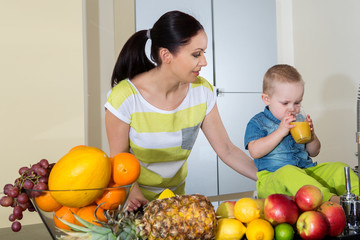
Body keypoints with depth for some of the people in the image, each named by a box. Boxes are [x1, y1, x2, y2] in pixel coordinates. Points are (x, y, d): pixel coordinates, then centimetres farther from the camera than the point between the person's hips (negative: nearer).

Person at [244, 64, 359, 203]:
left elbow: (313, 153, 21)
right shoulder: (258, 123, 2)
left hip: (307, 172, 6)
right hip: (271, 177, -6)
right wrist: (280, 132, -19)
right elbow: (255, 152, -15)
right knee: (288, 172, -39)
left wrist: (311, 135, 0)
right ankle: (331, 200, -51)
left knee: (340, 168, -11)